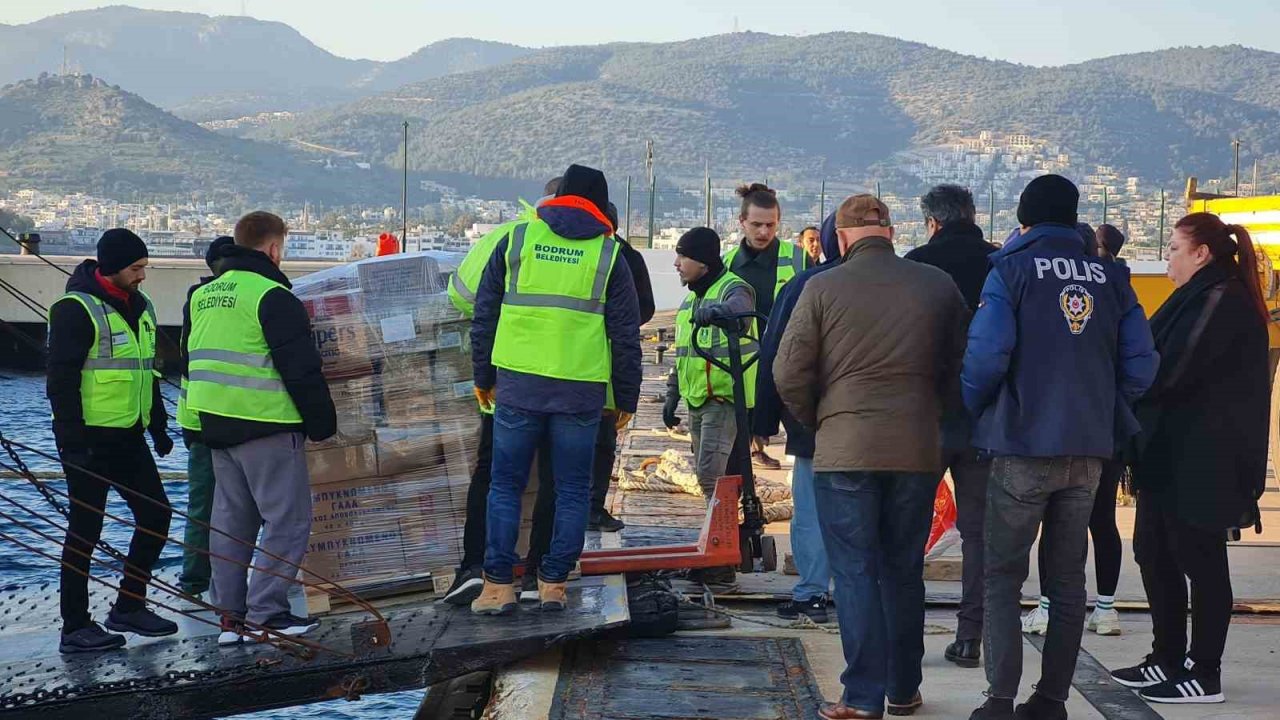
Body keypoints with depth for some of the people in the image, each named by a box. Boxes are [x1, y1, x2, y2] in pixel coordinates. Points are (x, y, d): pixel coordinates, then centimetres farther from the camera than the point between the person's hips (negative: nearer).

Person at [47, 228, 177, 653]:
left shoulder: (141, 307, 13)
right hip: (89, 439, -8)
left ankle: (128, 607, 22)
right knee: (85, 530, -2)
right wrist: (72, 438, -20)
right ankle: (75, 629, 6)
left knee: (156, 513, 9)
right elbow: (61, 379, -17)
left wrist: (158, 425, 20)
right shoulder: (76, 309, -13)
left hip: (128, 437, 8)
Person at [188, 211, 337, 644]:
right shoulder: (272, 296, -13)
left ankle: (231, 616, 15)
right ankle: (265, 611, -3)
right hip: (265, 425, -8)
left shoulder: (204, 295, 14)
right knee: (288, 518, -1)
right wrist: (322, 422, -7)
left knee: (230, 519, 13)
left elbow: (194, 361, 22)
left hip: (216, 424, 9)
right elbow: (301, 368, -15)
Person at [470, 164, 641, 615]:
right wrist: (626, 398, 12)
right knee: (573, 489, 10)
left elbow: (485, 314, 9)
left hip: (518, 385, 1)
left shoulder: (517, 240, 6)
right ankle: (554, 583, 11)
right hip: (581, 391, 0)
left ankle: (498, 586, 6)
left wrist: (483, 376, 19)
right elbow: (626, 335, 4)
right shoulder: (608, 254, 4)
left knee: (505, 485, 8)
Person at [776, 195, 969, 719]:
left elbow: (789, 374, -5)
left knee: (855, 573, 4)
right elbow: (959, 366, 10)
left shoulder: (823, 288, -6)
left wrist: (815, 421, 12)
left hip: (844, 450, -3)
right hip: (918, 451, 3)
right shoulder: (939, 285, 2)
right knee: (904, 572, 14)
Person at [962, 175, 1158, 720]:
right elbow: (1141, 366, 1)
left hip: (1024, 448, -4)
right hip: (1089, 451, 4)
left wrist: (971, 410, 0)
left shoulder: (1012, 270, -5)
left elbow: (987, 353, -17)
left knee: (1002, 577, 3)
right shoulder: (1109, 278, 6)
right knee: (1068, 579, 12)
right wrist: (1102, 412, 14)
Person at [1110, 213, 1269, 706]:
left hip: (1201, 462, -10)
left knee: (1200, 563, -1)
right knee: (1155, 555, 14)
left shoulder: (1224, 301, -16)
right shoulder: (1202, 298, 16)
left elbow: (1173, 372, -21)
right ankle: (1168, 660, 25)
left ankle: (1204, 676, 8)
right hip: (1171, 457, 10)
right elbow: (1166, 362, 16)